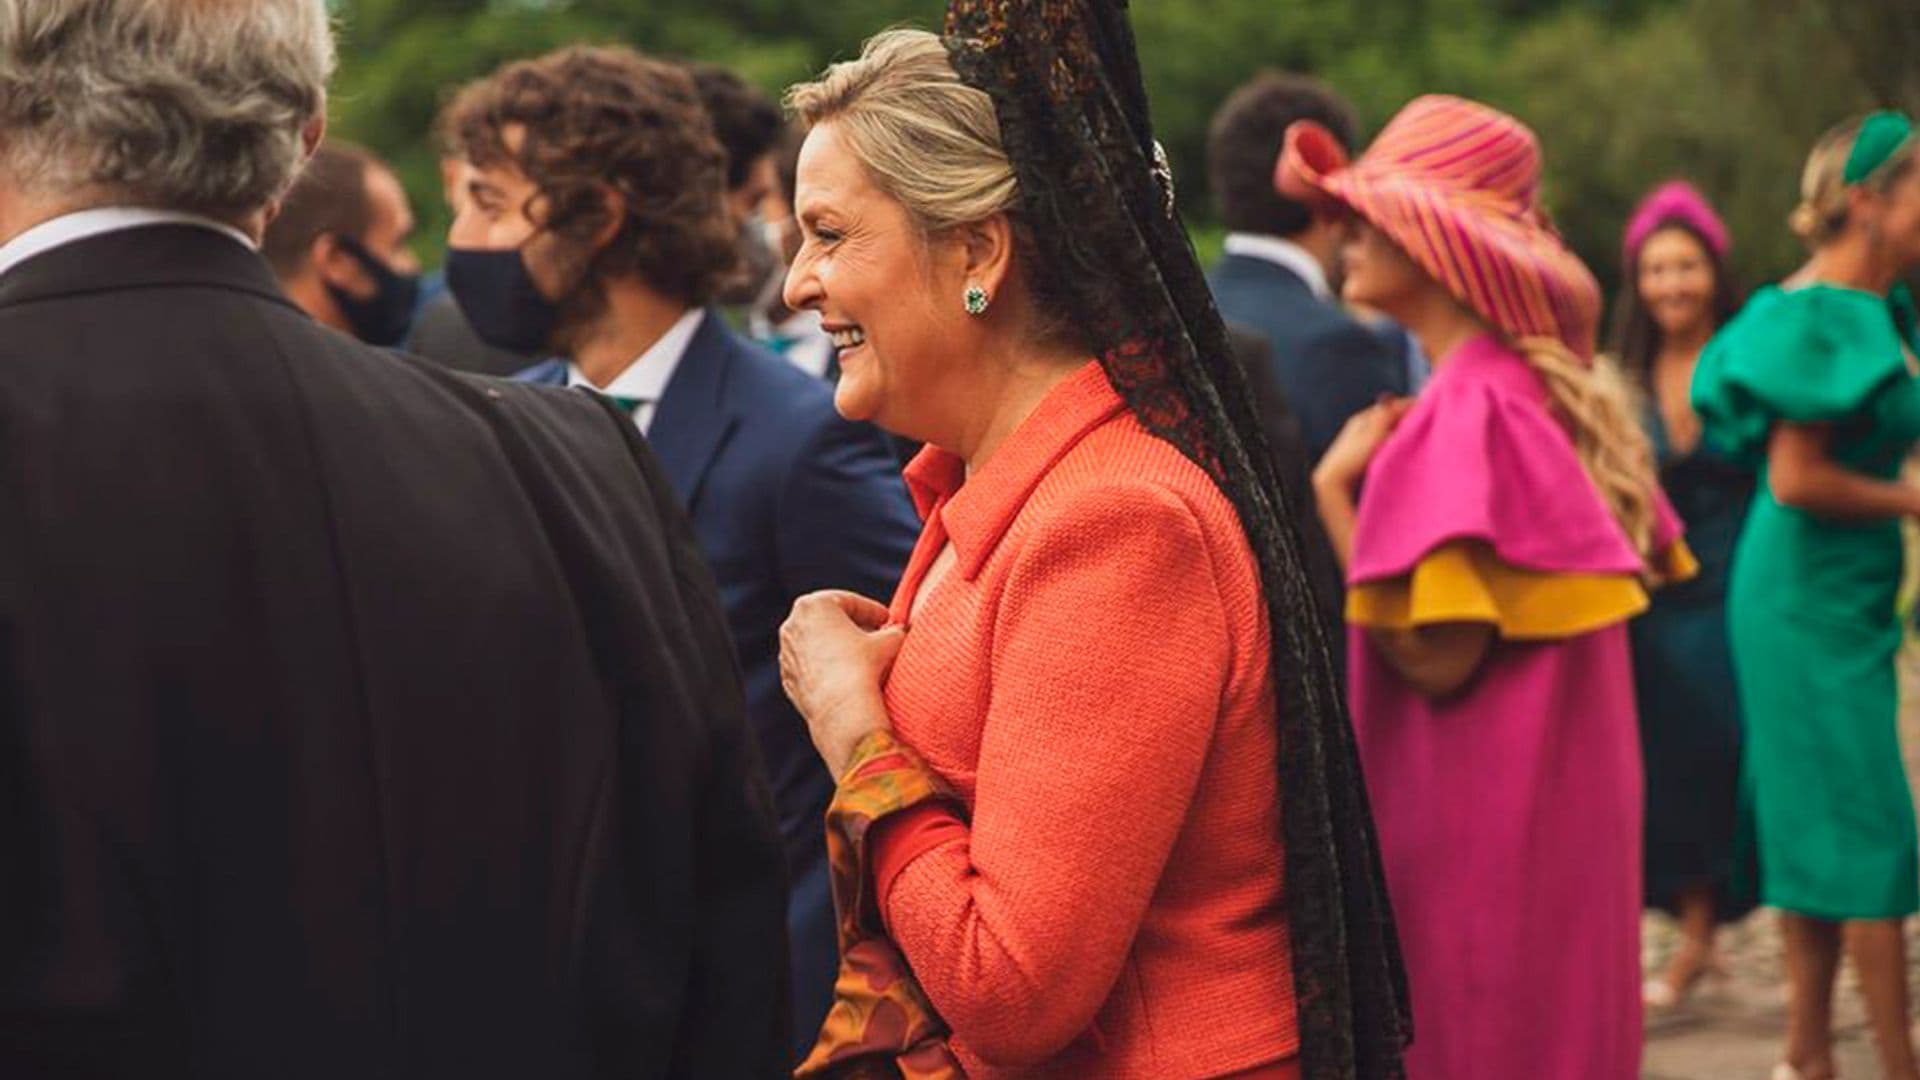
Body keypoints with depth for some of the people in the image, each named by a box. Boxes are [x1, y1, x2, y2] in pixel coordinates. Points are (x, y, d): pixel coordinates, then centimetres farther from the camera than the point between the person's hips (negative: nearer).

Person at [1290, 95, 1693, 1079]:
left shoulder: (1462, 415, -18)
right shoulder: (1550, 390, 8)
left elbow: (1436, 657, -22)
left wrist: (1332, 491, -14)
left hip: (1480, 831, -9)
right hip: (1566, 805, 9)